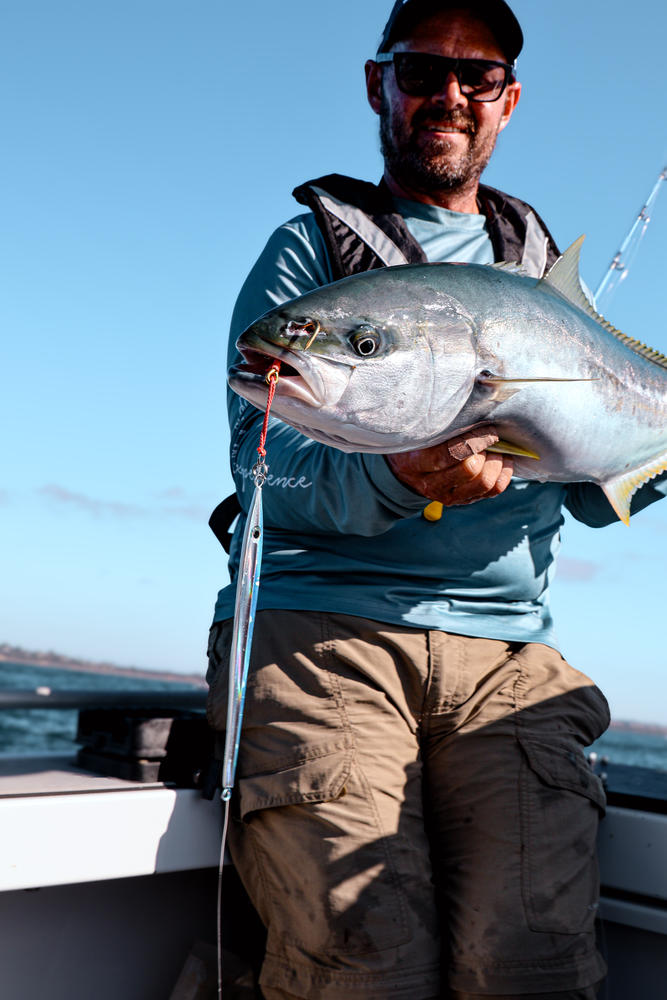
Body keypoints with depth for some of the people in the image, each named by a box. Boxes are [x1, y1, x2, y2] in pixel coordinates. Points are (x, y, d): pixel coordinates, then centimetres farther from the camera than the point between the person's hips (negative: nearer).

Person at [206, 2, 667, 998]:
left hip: (506, 646, 3)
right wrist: (394, 481, -22)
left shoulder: (544, 273, 24)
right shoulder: (310, 247, 12)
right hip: (319, 624, -3)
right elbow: (260, 456, -3)